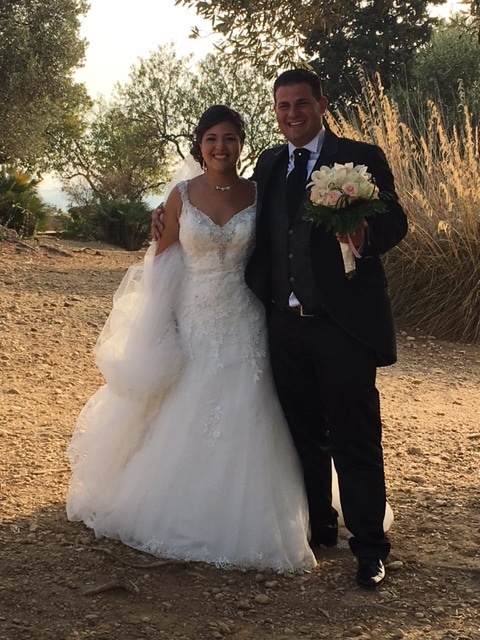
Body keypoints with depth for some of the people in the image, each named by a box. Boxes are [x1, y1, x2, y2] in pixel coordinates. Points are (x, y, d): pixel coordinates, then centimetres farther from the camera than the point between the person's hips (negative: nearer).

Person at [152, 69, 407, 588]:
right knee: (303, 434, 15)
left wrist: (365, 233, -31)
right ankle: (318, 527, 31)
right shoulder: (268, 163, 12)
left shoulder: (361, 158, -3)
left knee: (355, 438, 0)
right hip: (286, 324, 5)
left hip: (343, 323, -5)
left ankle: (369, 547, 12)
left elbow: (395, 221, -9)